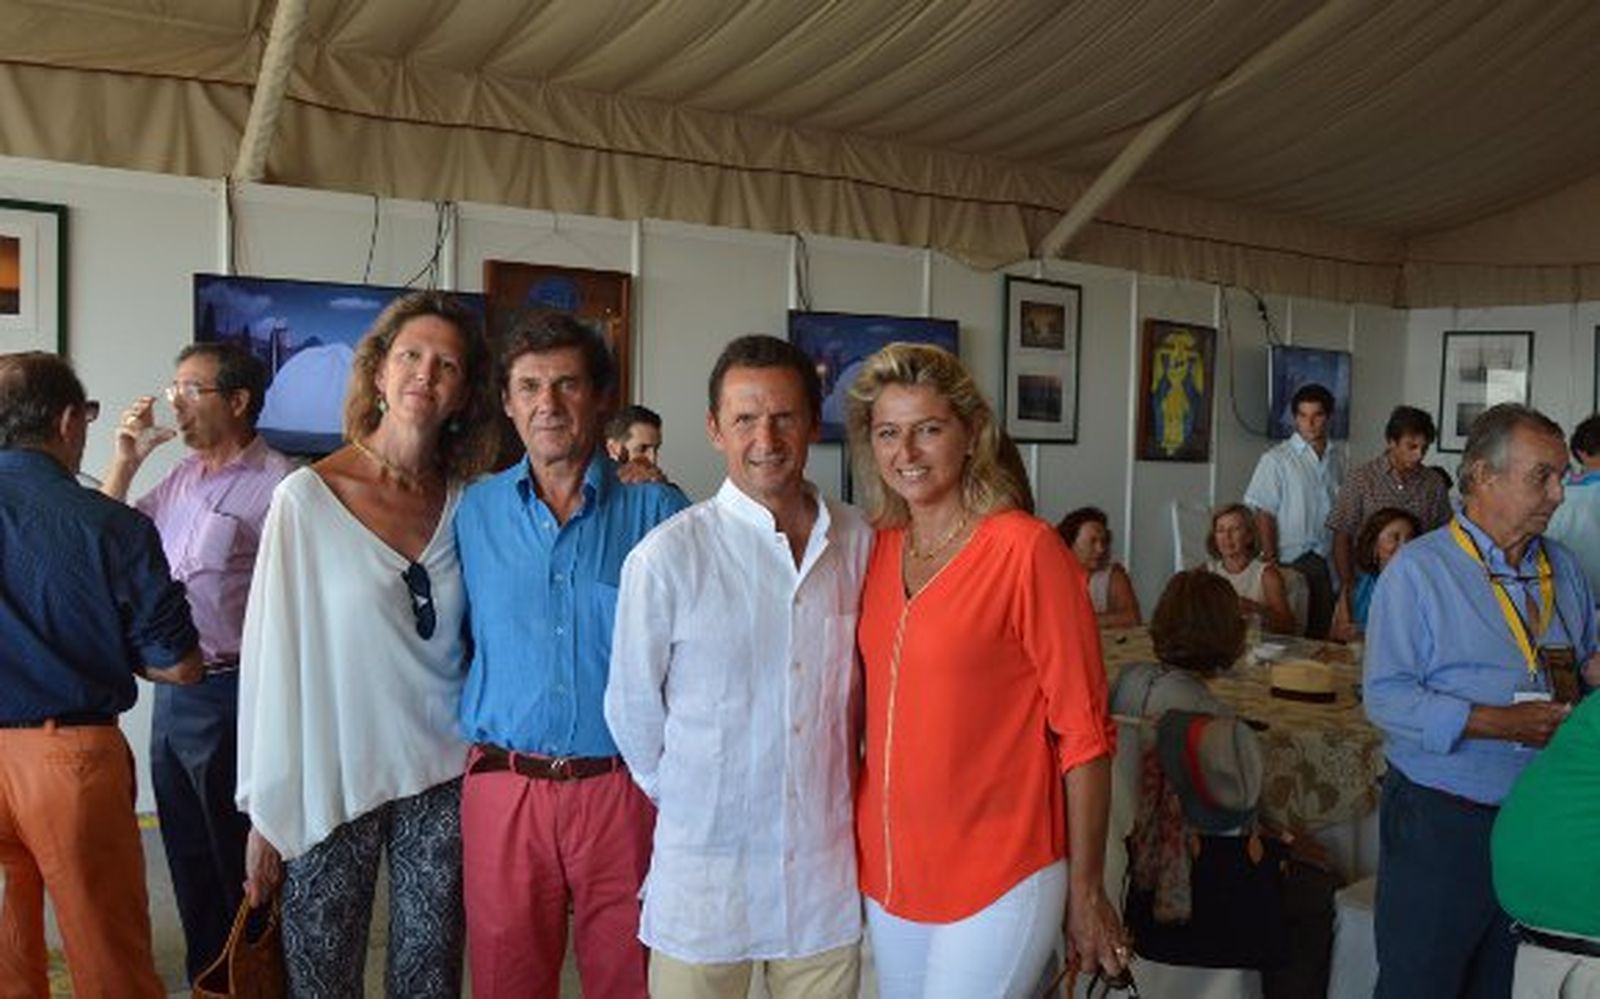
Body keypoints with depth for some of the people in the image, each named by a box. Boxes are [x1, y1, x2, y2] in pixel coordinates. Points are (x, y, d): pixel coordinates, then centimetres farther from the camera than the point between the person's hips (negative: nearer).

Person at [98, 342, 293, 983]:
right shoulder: (179, 477, 11)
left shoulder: (276, 485, -15)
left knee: (239, 865, 6)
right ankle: (205, 979, 34)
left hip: (233, 694, -8)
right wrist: (126, 460, 5)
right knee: (188, 858, 19)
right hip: (172, 690, 8)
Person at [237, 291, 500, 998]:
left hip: (441, 780, 3)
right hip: (331, 783, -3)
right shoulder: (307, 498, -8)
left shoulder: (467, 504, 3)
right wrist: (265, 812, -4)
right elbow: (271, 657, -6)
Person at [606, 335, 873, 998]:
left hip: (828, 868, 3)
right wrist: (684, 799, 7)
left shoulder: (858, 541, -1)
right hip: (706, 867, -3)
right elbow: (632, 709, -2)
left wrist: (840, 783, 12)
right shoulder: (667, 557, -14)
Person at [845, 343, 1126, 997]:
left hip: (996, 885, -6)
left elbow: (1083, 734, -12)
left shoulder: (1026, 549, -14)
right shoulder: (878, 550, 4)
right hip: (886, 870, 6)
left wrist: (1086, 895, -9)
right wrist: (870, 853, 11)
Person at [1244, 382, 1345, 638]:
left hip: (1326, 559, 4)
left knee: (1321, 634, 7)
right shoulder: (1277, 459, -5)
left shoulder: (1338, 456, 9)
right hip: (1291, 560, -4)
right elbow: (1264, 514, -7)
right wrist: (1270, 560, -12)